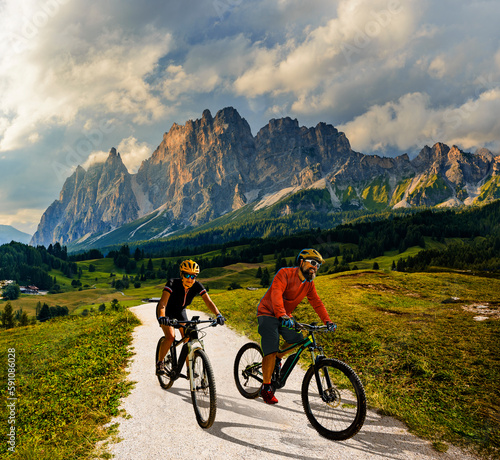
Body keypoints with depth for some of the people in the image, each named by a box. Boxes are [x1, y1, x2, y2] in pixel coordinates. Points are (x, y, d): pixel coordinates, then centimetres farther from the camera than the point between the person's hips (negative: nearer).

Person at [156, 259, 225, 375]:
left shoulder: (197, 286, -23)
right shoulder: (173, 283, -33)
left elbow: (208, 301, -26)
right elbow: (162, 303, -43)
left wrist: (218, 315, -43)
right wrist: (162, 318, -61)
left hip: (180, 311, 4)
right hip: (167, 311, -4)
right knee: (170, 337, -24)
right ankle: (159, 363, -2)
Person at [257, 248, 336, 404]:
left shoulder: (309, 284, 1)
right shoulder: (285, 274, -22)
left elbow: (317, 303, -2)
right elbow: (276, 293, -35)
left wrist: (327, 321, -16)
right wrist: (282, 315, -49)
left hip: (285, 316, 7)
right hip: (268, 313, -7)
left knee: (298, 340, -10)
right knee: (271, 350, -14)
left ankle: (277, 358, 18)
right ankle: (266, 388, -1)